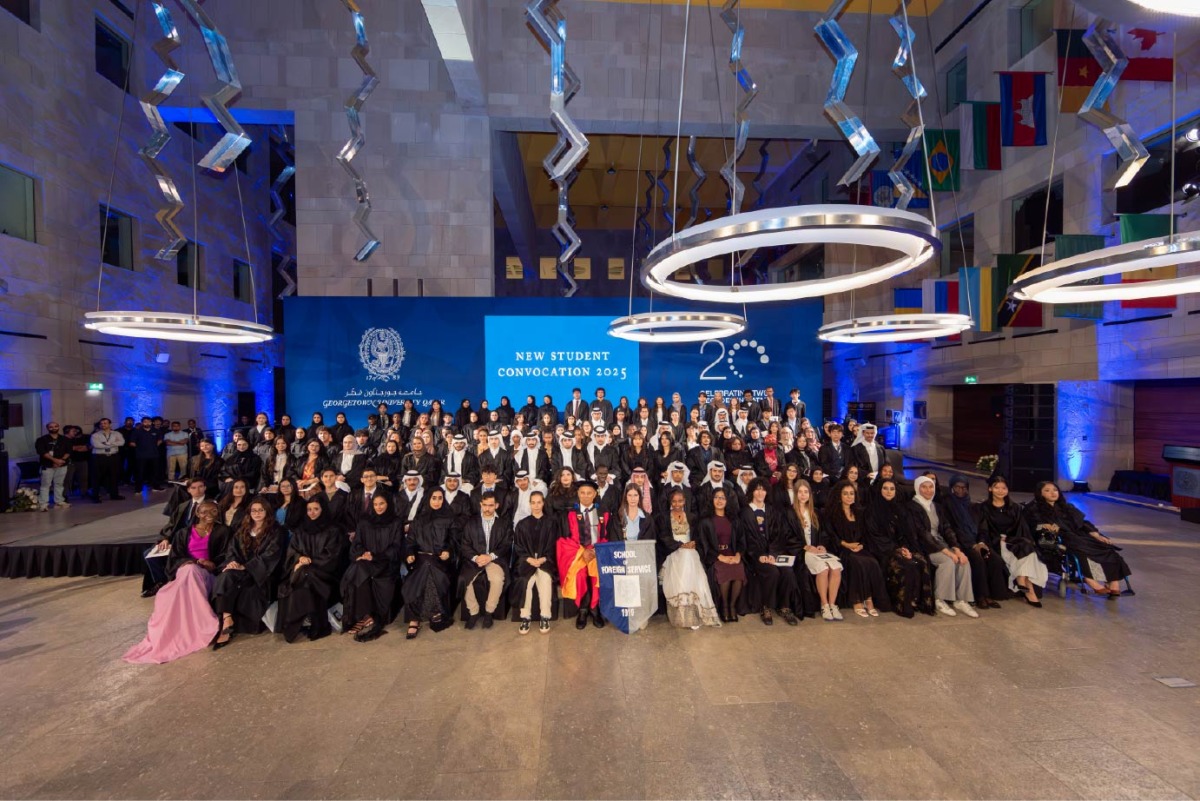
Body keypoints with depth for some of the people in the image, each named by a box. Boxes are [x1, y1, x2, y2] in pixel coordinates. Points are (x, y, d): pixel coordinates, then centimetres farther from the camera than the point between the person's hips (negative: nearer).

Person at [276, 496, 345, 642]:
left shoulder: (333, 530, 2)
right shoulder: (300, 528, 15)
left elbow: (331, 555, -5)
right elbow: (292, 549, 8)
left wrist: (310, 562, -14)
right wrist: (300, 557, -14)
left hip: (323, 570, -3)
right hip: (301, 568, 4)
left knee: (305, 577, -32)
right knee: (294, 581, -28)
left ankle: (316, 625, -22)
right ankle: (297, 623, -20)